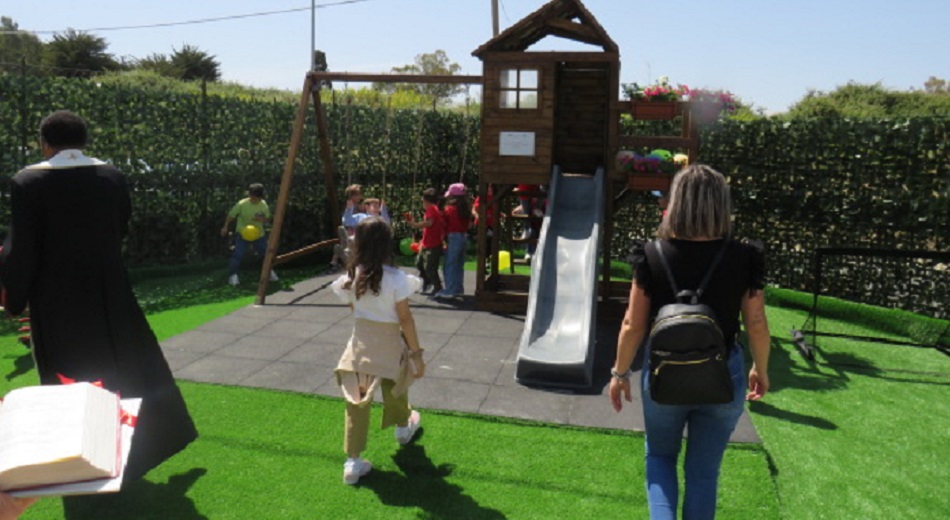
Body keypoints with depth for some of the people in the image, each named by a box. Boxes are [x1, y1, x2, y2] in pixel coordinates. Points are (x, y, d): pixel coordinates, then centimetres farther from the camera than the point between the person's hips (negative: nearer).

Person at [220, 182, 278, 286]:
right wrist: (225, 227, -9)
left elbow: (268, 219, -1)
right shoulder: (242, 204, -20)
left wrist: (263, 219, -23)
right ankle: (233, 274, 1)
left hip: (258, 234, 3)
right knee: (238, 254, -15)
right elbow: (231, 215, -8)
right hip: (242, 234, -3)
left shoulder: (263, 205, -11)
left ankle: (270, 271, 32)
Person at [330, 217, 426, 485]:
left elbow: (352, 308, 7)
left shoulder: (351, 276, -7)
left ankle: (353, 462, 7)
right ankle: (403, 427, 52)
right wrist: (417, 353, -8)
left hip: (360, 341, 2)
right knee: (395, 388, 24)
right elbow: (405, 319, -15)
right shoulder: (396, 278, -19)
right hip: (389, 343, -2)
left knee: (357, 401, 7)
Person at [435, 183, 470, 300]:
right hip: (464, 236, 7)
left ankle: (449, 290, -3)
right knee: (459, 265, 14)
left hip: (453, 237, -7)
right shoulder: (466, 210, 7)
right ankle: (459, 289, 19)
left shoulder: (449, 209, -11)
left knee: (449, 265, -2)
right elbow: (468, 224, 8)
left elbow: (444, 223, -7)